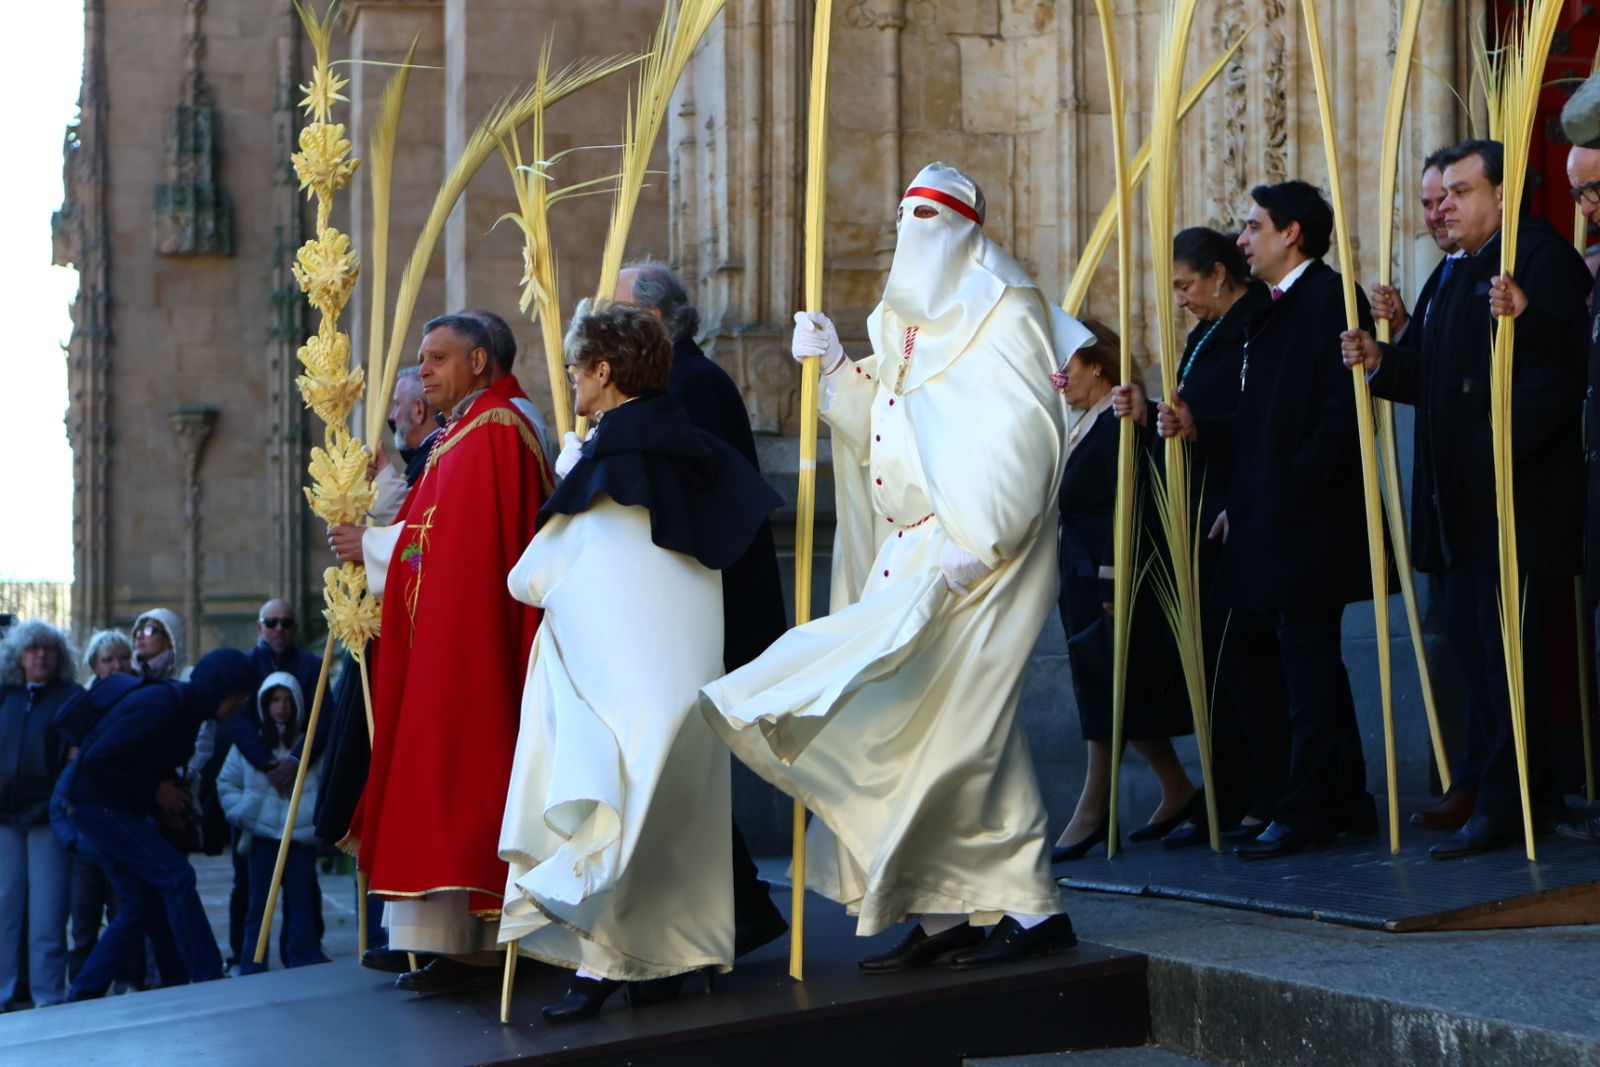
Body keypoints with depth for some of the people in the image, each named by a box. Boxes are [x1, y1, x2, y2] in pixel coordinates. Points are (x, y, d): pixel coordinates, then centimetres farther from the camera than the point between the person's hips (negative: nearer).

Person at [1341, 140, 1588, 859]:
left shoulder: (1541, 256, -8)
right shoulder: (1461, 276, 21)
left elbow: (1566, 359, -20)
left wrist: (1527, 319, -37)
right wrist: (1383, 363, 10)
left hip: (1516, 493, -10)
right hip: (1463, 502, 10)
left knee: (1504, 649, -8)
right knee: (1471, 643, 12)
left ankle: (1507, 804, -2)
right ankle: (1529, 792, 22)